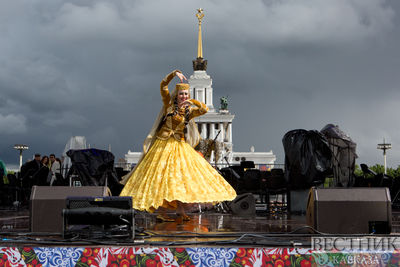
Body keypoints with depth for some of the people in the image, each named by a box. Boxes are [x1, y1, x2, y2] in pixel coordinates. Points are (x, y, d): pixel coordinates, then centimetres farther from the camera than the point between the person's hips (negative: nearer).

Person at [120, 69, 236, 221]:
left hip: (180, 147, 3)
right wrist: (175, 73, -15)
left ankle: (179, 209, 5)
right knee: (162, 175, -6)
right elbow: (163, 85, -7)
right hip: (163, 144, -3)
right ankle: (160, 211, -4)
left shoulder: (189, 111, 8)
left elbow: (204, 109, -7)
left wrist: (192, 102, -16)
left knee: (180, 175, -1)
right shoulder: (169, 104, 2)